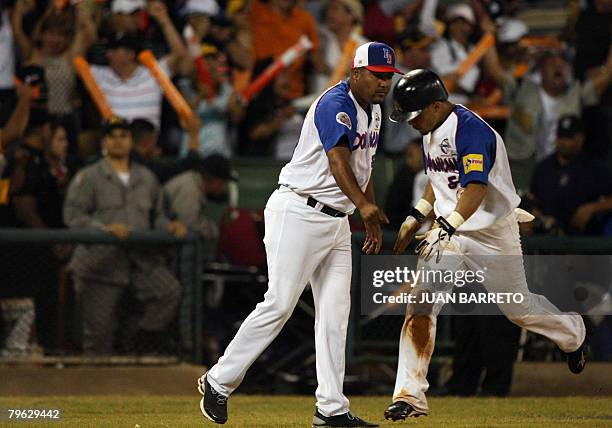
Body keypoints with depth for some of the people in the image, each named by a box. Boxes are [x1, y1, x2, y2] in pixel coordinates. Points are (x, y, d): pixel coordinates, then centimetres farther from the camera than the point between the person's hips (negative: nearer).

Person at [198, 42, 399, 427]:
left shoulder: (373, 110, 14)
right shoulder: (335, 105, -17)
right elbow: (337, 161, -31)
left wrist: (372, 222, 26)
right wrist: (363, 204, -45)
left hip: (336, 221, 9)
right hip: (299, 213, -9)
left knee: (336, 313, 3)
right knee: (280, 305, -11)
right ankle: (219, 381, 2)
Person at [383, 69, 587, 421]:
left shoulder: (471, 130, -24)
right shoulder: (432, 131, 5)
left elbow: (476, 188, -35)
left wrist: (447, 229, -45)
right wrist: (416, 218, 13)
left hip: (493, 234, -7)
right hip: (448, 231, 7)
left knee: (519, 307, 11)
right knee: (420, 308, -11)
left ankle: (574, 333, 43)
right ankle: (410, 395, -12)